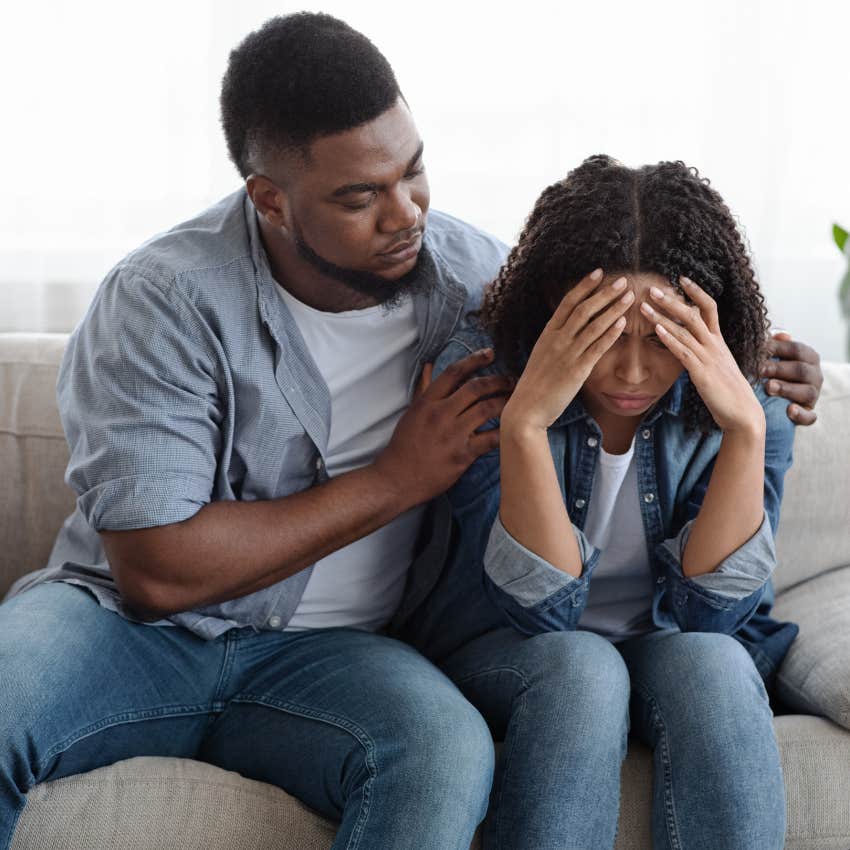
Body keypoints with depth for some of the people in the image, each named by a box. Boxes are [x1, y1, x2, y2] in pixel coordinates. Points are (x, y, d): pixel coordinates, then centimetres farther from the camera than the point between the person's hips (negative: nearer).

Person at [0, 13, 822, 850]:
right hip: (132, 625, -2)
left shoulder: (469, 270, 0)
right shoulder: (164, 300, -14)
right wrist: (398, 480, -15)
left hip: (322, 653, 3)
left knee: (448, 751, -33)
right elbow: (156, 569, -19)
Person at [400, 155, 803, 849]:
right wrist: (525, 420, -36)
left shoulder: (746, 396, -11)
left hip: (675, 647, 2)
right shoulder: (483, 370, -17)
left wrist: (745, 427, -30)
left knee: (708, 663, -32)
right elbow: (541, 606, -22)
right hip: (506, 652, -1)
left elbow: (709, 612, -18)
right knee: (581, 669, -34)